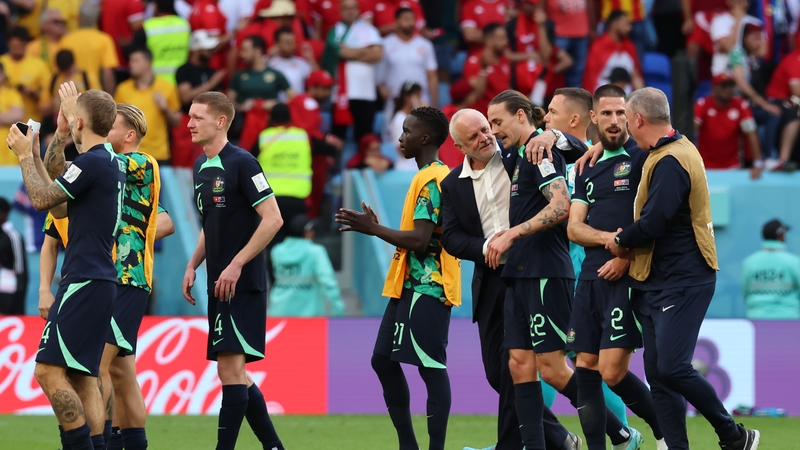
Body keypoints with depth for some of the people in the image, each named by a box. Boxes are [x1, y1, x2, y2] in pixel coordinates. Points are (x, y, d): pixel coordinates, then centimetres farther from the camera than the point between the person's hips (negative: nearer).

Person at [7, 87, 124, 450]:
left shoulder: (92, 162, -14)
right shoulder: (113, 163, 16)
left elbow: (42, 199, -9)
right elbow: (60, 206, 25)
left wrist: (24, 155, 5)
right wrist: (35, 158, 29)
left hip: (84, 282, -10)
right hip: (100, 280, 10)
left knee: (49, 371, -13)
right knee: (82, 377, 11)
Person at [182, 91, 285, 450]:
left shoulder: (241, 163, -12)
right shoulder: (201, 166, 13)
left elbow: (272, 219, -16)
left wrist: (236, 265, -19)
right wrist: (193, 265, 11)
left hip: (242, 283, -9)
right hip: (219, 285, 9)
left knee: (230, 368, -11)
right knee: (234, 374, 11)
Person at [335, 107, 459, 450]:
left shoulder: (431, 180, -14)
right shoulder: (429, 177, 19)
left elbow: (419, 240, -21)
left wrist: (373, 229, -13)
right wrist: (375, 229, 16)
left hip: (425, 288, -11)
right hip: (409, 287, 11)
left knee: (431, 367, -10)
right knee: (383, 360, 11)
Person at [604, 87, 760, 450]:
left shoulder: (670, 161, -17)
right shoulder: (671, 151, 14)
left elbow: (652, 222, -24)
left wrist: (620, 240, -5)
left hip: (681, 283, -10)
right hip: (656, 281, 10)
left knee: (671, 368, -15)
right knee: (657, 373, 4)